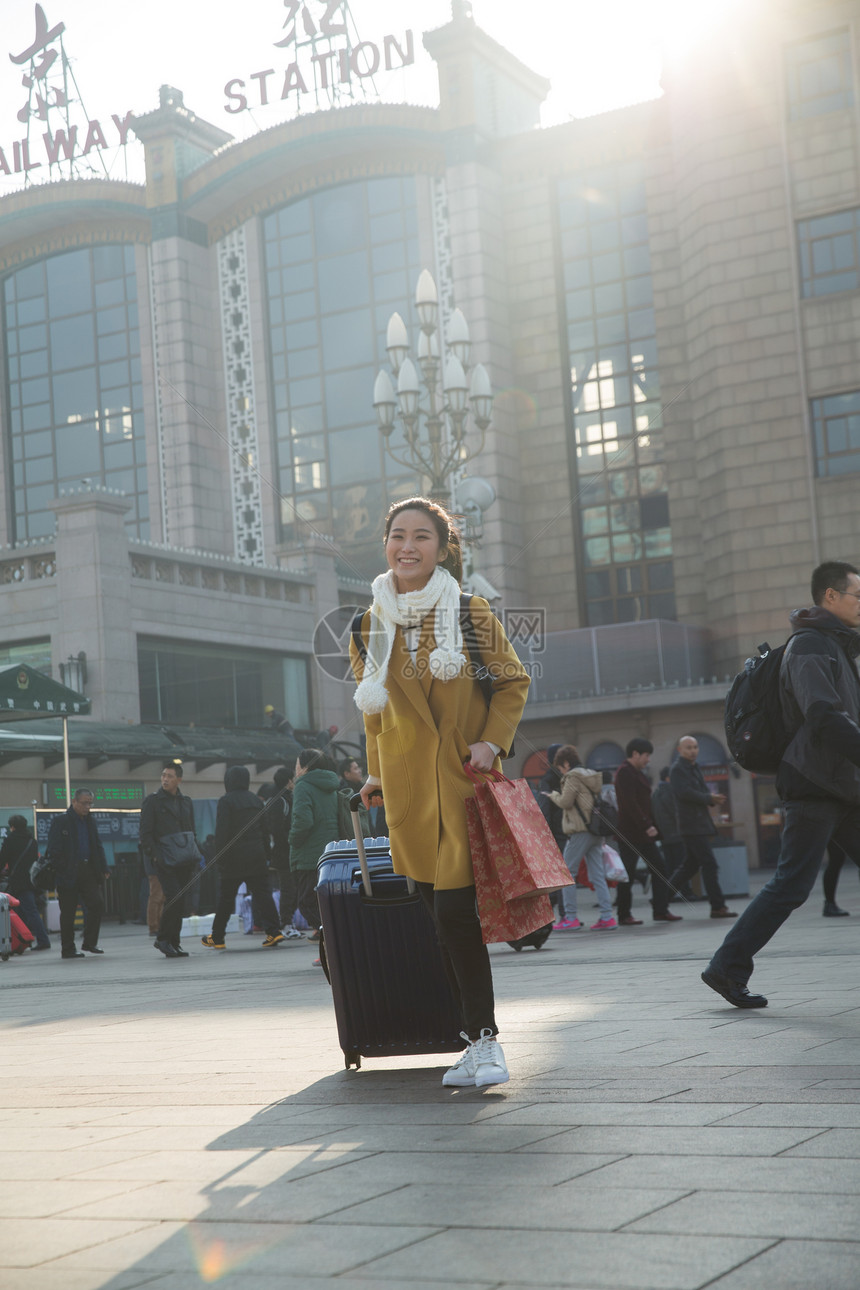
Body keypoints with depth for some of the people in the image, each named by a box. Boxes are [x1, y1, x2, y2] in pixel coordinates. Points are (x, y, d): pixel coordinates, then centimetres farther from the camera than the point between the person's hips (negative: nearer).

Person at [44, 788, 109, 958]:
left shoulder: (90, 821, 15)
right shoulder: (60, 822, -6)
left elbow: (98, 847, 20)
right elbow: (53, 851, -10)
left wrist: (103, 869, 11)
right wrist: (58, 873, -16)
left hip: (89, 872, 6)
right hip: (69, 874, -6)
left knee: (97, 905, -3)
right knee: (68, 912, 0)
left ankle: (89, 942, 11)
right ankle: (68, 949, 9)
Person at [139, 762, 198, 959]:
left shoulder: (186, 802, 16)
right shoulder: (152, 801, 1)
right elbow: (145, 833, -3)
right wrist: (155, 855, -13)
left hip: (183, 861, 5)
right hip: (164, 861, -5)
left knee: (179, 903, 5)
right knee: (173, 898, -17)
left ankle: (173, 943, 12)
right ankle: (162, 938, -3)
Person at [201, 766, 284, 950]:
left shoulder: (226, 801, -6)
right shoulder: (256, 800, 12)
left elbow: (221, 832, -11)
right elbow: (265, 828, 13)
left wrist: (219, 857, -8)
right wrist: (264, 852, 15)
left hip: (235, 857, -5)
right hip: (257, 856, 5)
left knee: (225, 897, 5)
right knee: (262, 892, 1)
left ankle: (216, 938, 13)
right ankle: (273, 931, -12)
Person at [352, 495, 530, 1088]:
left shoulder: (473, 613, 0)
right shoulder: (372, 626, 8)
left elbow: (513, 683, 6)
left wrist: (493, 741, -7)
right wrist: (378, 772, 16)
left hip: (464, 778, -3)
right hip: (409, 787, 3)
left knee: (455, 910, -12)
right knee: (442, 915, 3)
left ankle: (485, 1042, -2)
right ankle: (479, 1040, 14)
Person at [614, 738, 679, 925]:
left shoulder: (636, 773, 19)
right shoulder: (624, 772, -12)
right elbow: (630, 804, -21)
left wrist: (652, 825, 16)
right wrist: (646, 826, -24)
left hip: (643, 832, 10)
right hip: (630, 833, -10)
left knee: (659, 869, 5)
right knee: (628, 874, -3)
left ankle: (660, 910, 7)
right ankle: (624, 915, 3)